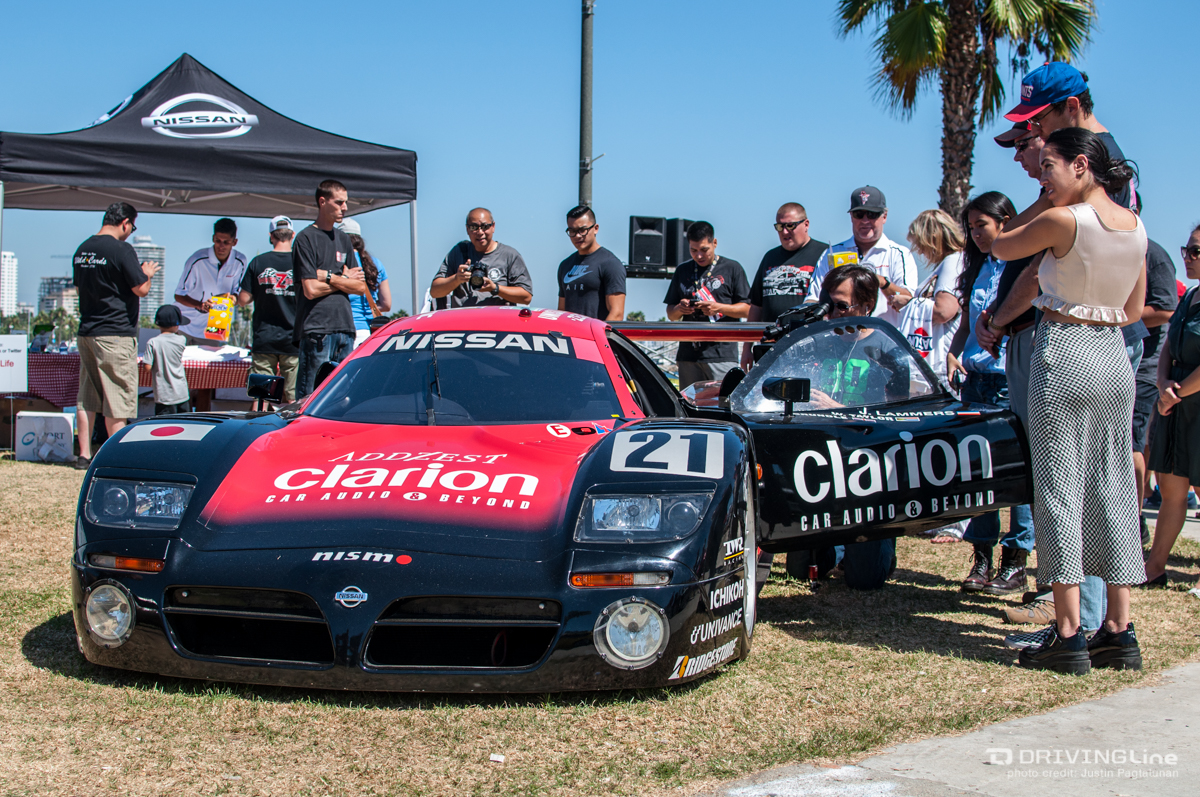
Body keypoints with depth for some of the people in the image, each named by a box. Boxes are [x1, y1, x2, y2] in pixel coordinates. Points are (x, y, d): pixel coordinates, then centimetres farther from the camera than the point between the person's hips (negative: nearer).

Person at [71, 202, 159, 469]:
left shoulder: (82, 250, 11)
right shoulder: (121, 250, -14)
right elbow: (141, 289, -13)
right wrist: (147, 273, 8)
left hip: (87, 332, 8)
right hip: (116, 333, -7)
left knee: (86, 398, 11)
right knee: (117, 399, -3)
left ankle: (84, 455, 13)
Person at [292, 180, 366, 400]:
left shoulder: (343, 239, 18)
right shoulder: (306, 238, -3)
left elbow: (360, 286, 12)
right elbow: (311, 289, -11)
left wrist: (329, 277, -3)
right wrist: (344, 279, 1)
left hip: (345, 329, 7)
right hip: (316, 330, -7)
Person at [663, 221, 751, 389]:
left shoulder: (732, 268, 6)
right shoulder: (682, 271, 17)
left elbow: (746, 309, 2)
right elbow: (670, 314, 19)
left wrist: (719, 307, -13)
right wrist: (679, 309, -4)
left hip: (722, 353, -4)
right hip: (688, 352, 4)